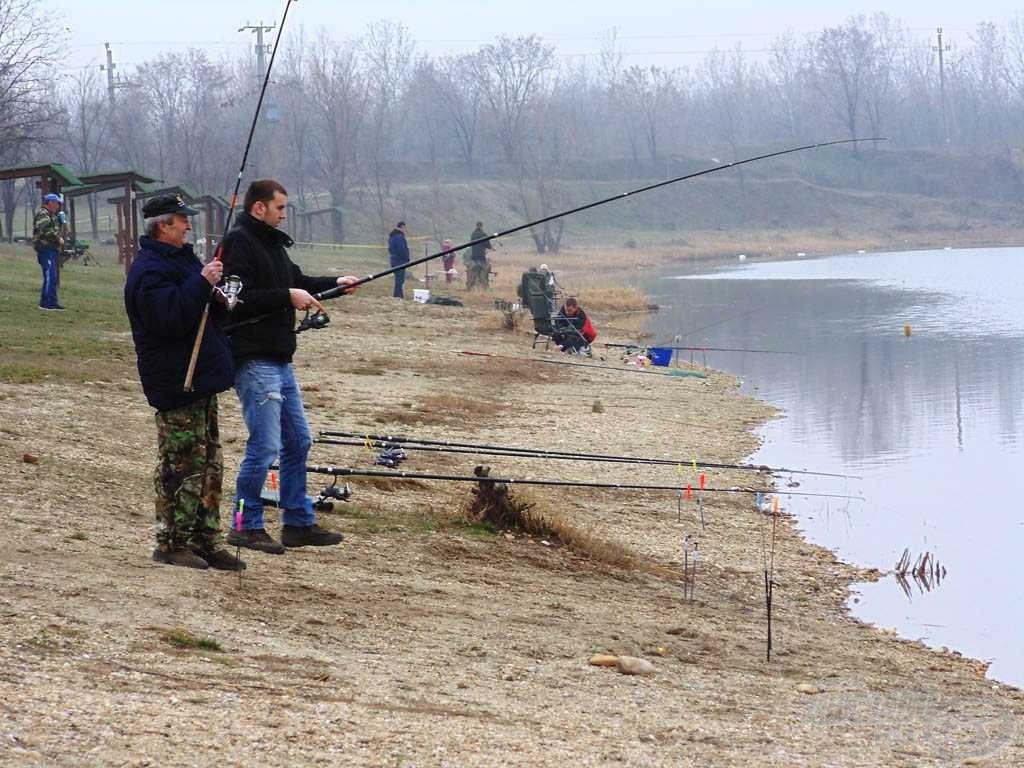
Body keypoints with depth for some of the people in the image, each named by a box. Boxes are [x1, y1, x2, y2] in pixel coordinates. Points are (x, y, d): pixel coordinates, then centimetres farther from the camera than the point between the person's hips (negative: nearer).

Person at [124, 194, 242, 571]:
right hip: (176, 383, -10)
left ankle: (204, 540, 17)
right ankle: (171, 543, 0)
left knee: (209, 465, 12)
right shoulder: (149, 270, -16)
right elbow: (172, 317, -27)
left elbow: (199, 309, 29)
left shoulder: (182, 258, 18)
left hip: (201, 379, 10)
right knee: (180, 465, -6)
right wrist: (202, 283, -26)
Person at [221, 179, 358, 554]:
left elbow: (296, 281, 23)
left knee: (297, 442, 14)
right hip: (254, 359, -10)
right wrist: (287, 296, -20)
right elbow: (239, 299, -23)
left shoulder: (271, 243, 17)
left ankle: (299, 523, 23)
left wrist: (334, 283, 9)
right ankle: (246, 526, 1)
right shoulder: (239, 243, -14)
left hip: (279, 360, 10)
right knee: (264, 445, -8)